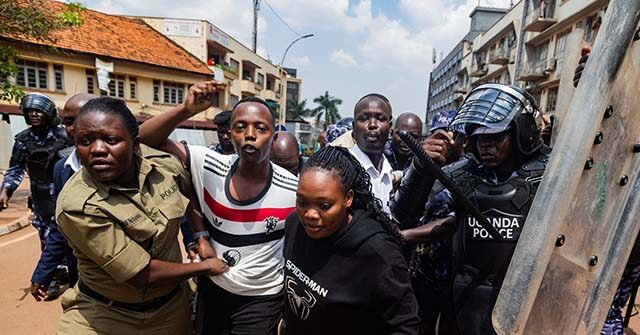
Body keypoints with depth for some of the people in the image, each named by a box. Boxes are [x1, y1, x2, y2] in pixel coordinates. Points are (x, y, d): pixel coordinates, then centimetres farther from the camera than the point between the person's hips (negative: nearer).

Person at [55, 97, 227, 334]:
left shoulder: (164, 164, -15)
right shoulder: (76, 206, -28)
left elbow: (189, 198, 9)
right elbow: (143, 274, -24)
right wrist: (205, 266, -14)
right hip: (103, 315, -5)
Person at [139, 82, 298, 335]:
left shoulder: (294, 191, -19)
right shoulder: (209, 166, -14)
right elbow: (147, 139, -13)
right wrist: (187, 109, -28)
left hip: (261, 299, -2)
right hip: (211, 288, 3)